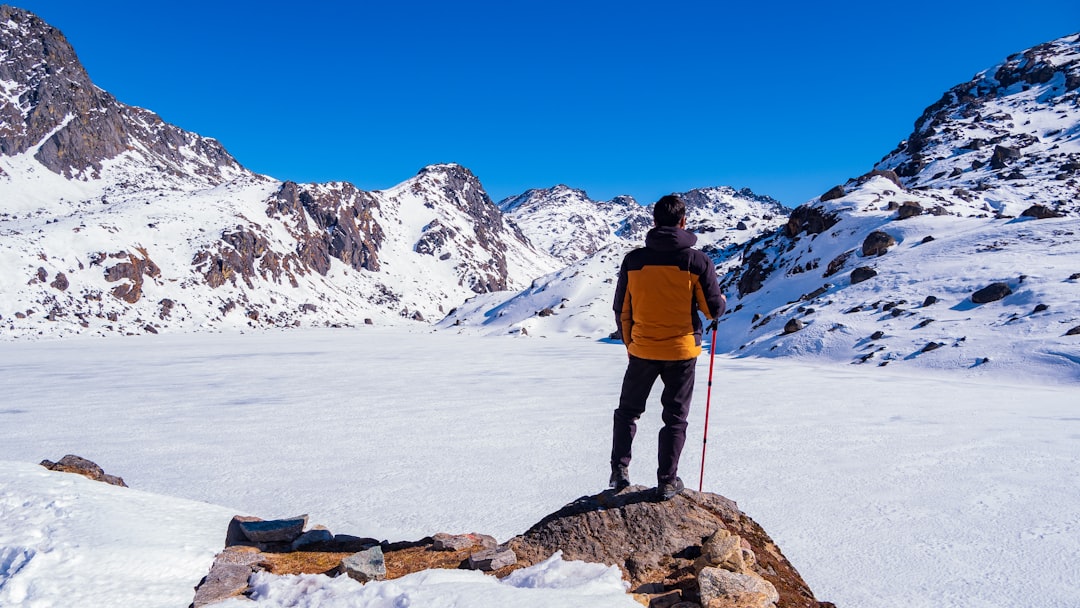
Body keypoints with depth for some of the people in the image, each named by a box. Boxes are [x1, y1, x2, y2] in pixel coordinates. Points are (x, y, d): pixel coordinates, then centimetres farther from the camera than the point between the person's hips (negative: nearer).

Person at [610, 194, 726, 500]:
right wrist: (722, 300, 18)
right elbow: (713, 309, -5)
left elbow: (621, 309, 2)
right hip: (682, 351, -1)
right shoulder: (697, 261, -11)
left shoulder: (633, 260, -5)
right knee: (675, 417, 12)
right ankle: (667, 481, 16)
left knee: (628, 410, 19)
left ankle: (619, 469, 17)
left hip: (642, 350, 1)